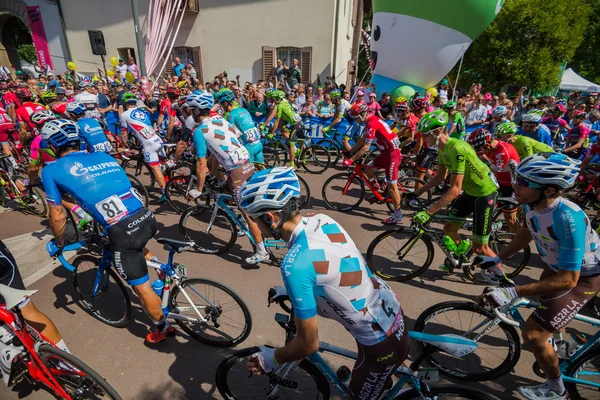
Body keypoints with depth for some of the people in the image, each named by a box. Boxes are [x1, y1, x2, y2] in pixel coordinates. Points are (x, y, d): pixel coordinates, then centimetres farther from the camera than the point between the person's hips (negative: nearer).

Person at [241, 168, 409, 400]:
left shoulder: (294, 265, -31)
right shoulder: (323, 220, -8)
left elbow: (309, 344, -21)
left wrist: (272, 359, -3)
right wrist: (290, 290, 22)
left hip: (383, 344, -7)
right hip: (390, 306, 8)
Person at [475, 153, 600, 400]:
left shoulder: (568, 218, -41)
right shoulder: (531, 203, -19)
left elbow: (567, 279, -37)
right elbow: (528, 231, 4)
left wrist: (512, 293, -42)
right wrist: (498, 258, 2)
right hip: (559, 265, 8)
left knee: (532, 333, -10)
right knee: (543, 302, 33)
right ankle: (558, 340, 68)